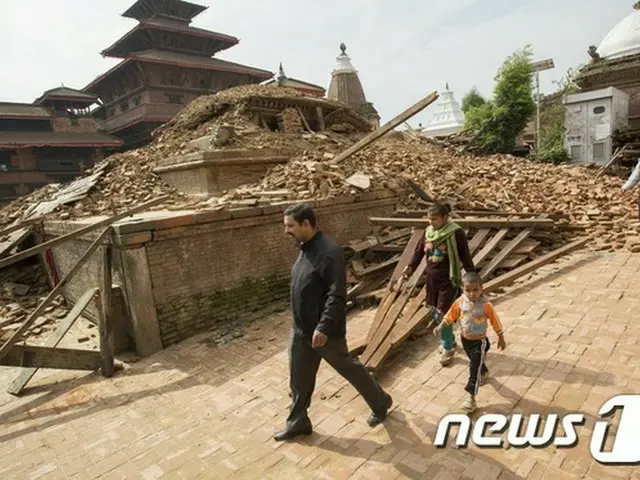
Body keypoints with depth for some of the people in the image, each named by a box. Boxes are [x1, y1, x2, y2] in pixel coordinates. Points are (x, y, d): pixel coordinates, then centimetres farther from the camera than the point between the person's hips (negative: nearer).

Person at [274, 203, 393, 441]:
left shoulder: (329, 252, -24)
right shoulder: (305, 248, 6)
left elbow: (337, 295, -26)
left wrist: (324, 328, -27)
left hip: (325, 331, -8)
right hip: (300, 329, 8)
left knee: (349, 368, 13)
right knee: (299, 379, 17)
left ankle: (381, 403, 38)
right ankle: (297, 422, 37)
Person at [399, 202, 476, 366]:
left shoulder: (456, 233, -14)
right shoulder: (428, 231, 3)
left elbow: (466, 257, -12)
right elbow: (419, 252, 8)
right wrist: (407, 271, 4)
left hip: (448, 281, -6)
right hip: (432, 280, 6)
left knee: (444, 315, -3)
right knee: (436, 315, 15)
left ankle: (447, 348, 17)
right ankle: (450, 341, 37)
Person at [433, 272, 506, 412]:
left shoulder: (486, 305, -24)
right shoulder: (460, 302, -13)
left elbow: (495, 321, -11)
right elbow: (450, 316, -2)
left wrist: (501, 338, -2)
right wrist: (440, 327, -11)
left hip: (479, 341, -5)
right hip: (465, 339, 5)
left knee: (475, 368, -3)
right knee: (475, 363, 29)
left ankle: (470, 396, 5)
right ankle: (484, 372, 61)